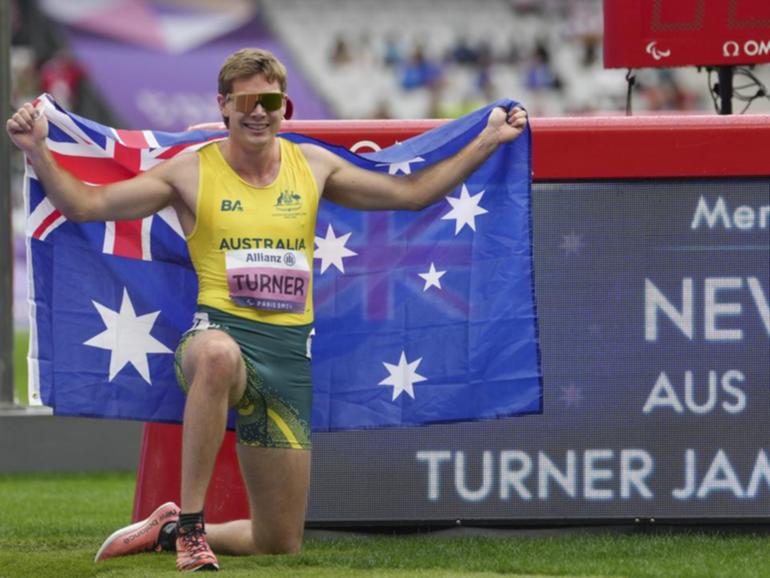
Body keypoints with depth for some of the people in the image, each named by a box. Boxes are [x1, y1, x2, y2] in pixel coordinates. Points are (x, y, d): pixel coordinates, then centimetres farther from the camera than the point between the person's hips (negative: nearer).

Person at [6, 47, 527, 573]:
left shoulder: (312, 166, 11)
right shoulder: (192, 172, 1)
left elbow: (412, 194, 19)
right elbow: (84, 205, -3)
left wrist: (488, 140, 15)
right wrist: (37, 150, -18)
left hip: (289, 354, 4)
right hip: (220, 332, -4)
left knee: (281, 545, 5)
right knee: (217, 355, -46)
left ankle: (170, 531, 33)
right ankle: (189, 522, -33)